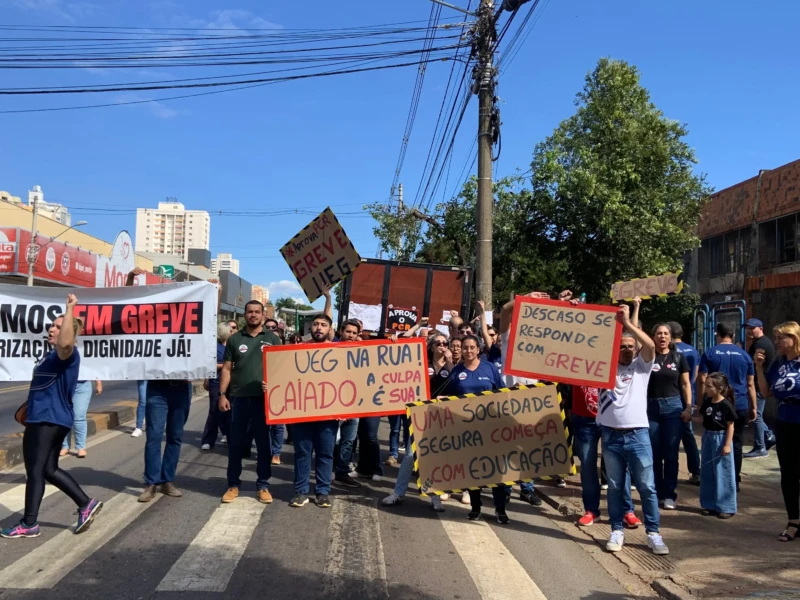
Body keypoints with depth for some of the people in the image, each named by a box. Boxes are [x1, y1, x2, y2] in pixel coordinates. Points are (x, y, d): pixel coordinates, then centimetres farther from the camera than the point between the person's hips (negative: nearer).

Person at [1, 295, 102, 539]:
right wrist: (28, 407, 38)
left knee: (35, 470, -1)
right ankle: (86, 504, 16)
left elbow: (65, 343, -40)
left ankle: (29, 524, 9)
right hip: (44, 418, 10)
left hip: (49, 419, -10)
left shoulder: (66, 354, -13)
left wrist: (70, 309, -36)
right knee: (49, 469, 13)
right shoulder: (52, 355, 19)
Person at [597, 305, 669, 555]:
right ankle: (617, 531, 20)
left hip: (638, 434, -1)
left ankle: (653, 534, 14)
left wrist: (627, 322, -20)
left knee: (647, 487, 4)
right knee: (615, 487, 10)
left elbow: (650, 345, -14)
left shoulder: (641, 366, 5)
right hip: (611, 435, 1)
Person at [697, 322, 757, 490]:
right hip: (740, 406, 2)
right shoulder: (744, 355, 6)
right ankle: (734, 481, 12)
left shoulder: (709, 353, -2)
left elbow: (702, 380, -7)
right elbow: (750, 384, 9)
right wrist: (753, 407, 15)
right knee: (736, 444, 9)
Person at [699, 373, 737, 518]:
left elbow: (730, 426, -12)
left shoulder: (726, 405, -14)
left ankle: (726, 507, 8)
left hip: (721, 439, -7)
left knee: (723, 474, -1)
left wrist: (727, 445, -15)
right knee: (707, 473, 11)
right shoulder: (707, 403, 4)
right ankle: (710, 504, 22)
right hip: (708, 438, 7)